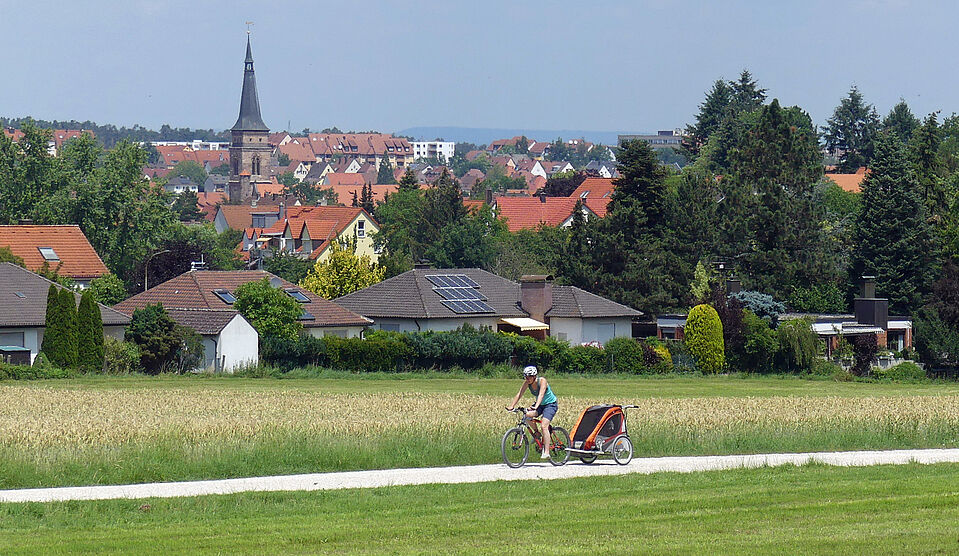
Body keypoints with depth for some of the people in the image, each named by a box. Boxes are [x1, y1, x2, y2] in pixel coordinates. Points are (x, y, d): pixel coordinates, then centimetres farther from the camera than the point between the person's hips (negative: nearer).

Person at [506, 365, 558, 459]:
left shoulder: (542, 381, -25)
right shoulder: (527, 383, -8)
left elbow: (541, 394, -38)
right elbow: (519, 394, -12)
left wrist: (536, 407, -53)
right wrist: (511, 406, -24)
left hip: (550, 404, -6)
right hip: (540, 404, 6)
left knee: (544, 426, -24)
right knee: (527, 415, -22)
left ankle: (546, 452, -25)